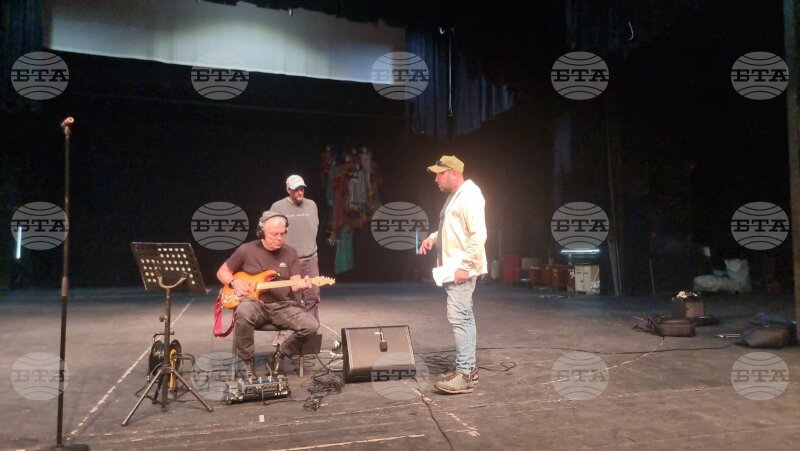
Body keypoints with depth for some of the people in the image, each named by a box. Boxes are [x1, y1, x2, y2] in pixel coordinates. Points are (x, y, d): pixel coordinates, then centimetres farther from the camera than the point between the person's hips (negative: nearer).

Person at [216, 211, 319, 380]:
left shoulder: (290, 253, 6)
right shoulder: (247, 250, -1)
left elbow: (294, 284, -1)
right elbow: (222, 272, 11)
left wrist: (300, 285, -26)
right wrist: (234, 282, -10)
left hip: (282, 306, 3)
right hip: (255, 305, -2)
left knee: (311, 325, -21)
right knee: (244, 311, -39)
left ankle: (277, 358, 2)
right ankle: (248, 363, -16)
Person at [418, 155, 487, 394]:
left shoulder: (469, 196, -15)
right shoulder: (454, 196, 17)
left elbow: (479, 235, -22)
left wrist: (465, 266, -23)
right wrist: (433, 237, 10)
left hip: (462, 269, -10)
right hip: (453, 268, 11)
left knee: (458, 318, -11)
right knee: (464, 317, 14)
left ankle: (464, 375, -6)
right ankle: (468, 367, 22)